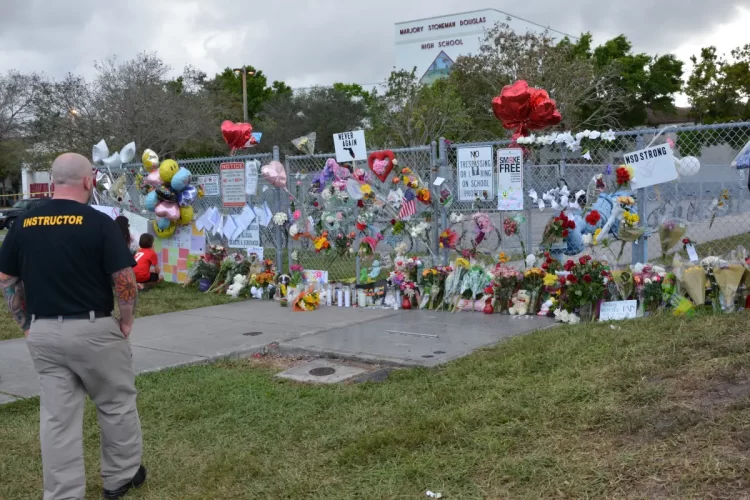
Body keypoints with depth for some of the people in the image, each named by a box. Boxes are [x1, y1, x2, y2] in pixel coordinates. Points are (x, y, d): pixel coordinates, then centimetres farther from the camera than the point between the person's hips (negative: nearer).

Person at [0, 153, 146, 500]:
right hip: (93, 330, -4)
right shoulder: (99, 223, -11)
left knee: (56, 416, 8)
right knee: (116, 405, 15)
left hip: (42, 333, 4)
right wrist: (126, 321, 0)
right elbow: (125, 279, -13)